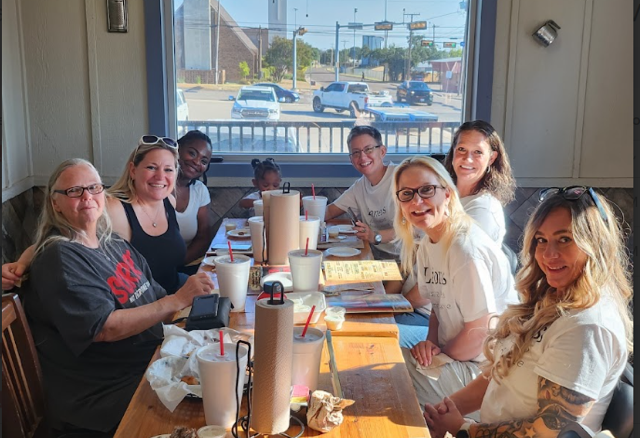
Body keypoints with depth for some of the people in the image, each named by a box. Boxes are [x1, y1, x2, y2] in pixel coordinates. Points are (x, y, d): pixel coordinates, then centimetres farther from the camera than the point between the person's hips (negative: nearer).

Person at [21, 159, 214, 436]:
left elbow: (153, 299, 15)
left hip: (154, 357, 8)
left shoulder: (114, 243, 9)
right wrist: (177, 301, -24)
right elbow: (106, 329, -22)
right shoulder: (60, 259, -14)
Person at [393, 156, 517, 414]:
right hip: (449, 354, 8)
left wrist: (440, 355, -7)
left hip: (481, 367, -8)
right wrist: (431, 342, -5)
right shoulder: (428, 243, 2)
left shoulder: (466, 249, -27)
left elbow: (479, 332, -23)